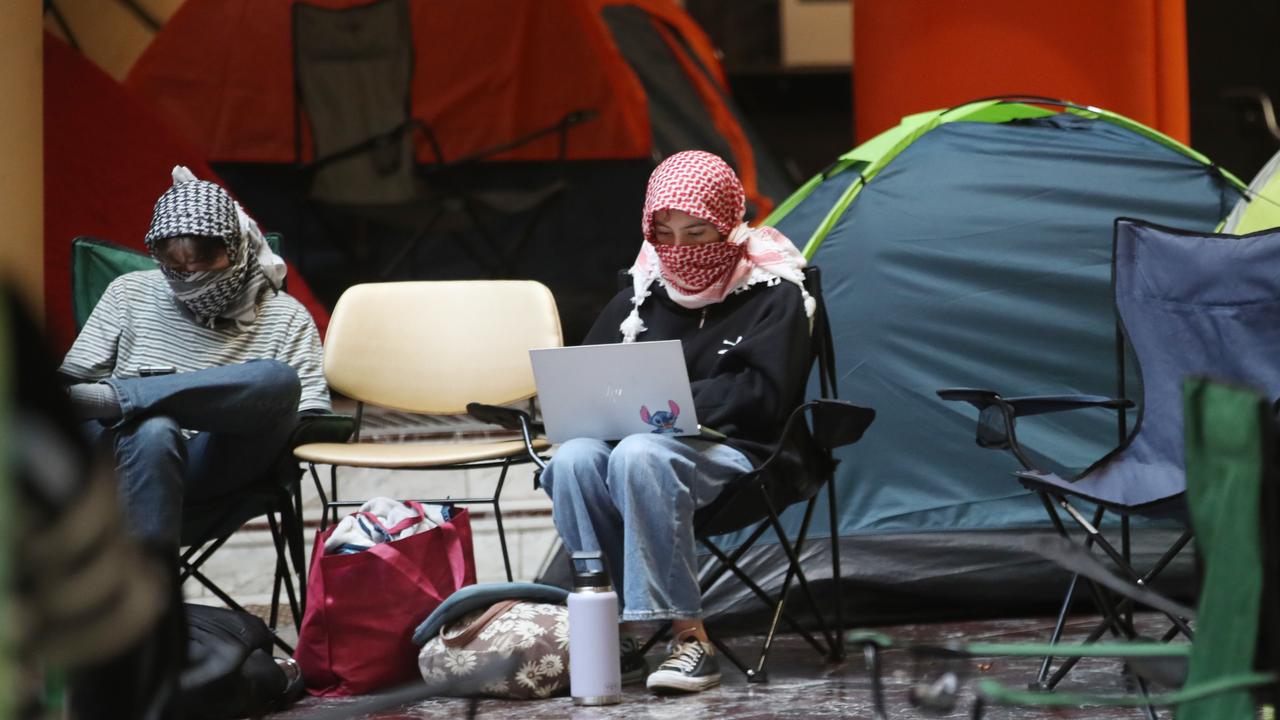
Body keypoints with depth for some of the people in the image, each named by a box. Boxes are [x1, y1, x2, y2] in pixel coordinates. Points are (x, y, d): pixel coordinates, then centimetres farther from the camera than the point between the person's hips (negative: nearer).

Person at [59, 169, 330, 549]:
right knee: (155, 431, -40)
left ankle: (112, 397, -37)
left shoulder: (285, 318, 15)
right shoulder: (130, 293, 19)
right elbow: (74, 379, 16)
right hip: (131, 450, 0)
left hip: (217, 462, 0)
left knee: (279, 380, -32)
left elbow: (314, 422, 7)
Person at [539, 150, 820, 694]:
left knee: (640, 455, -38)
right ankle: (610, 634, -28)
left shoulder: (774, 296, -1)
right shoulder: (643, 293, 14)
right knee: (574, 459, -29)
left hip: (737, 454, -5)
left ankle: (689, 638, -36)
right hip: (660, 441, 5)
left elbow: (760, 397, -12)